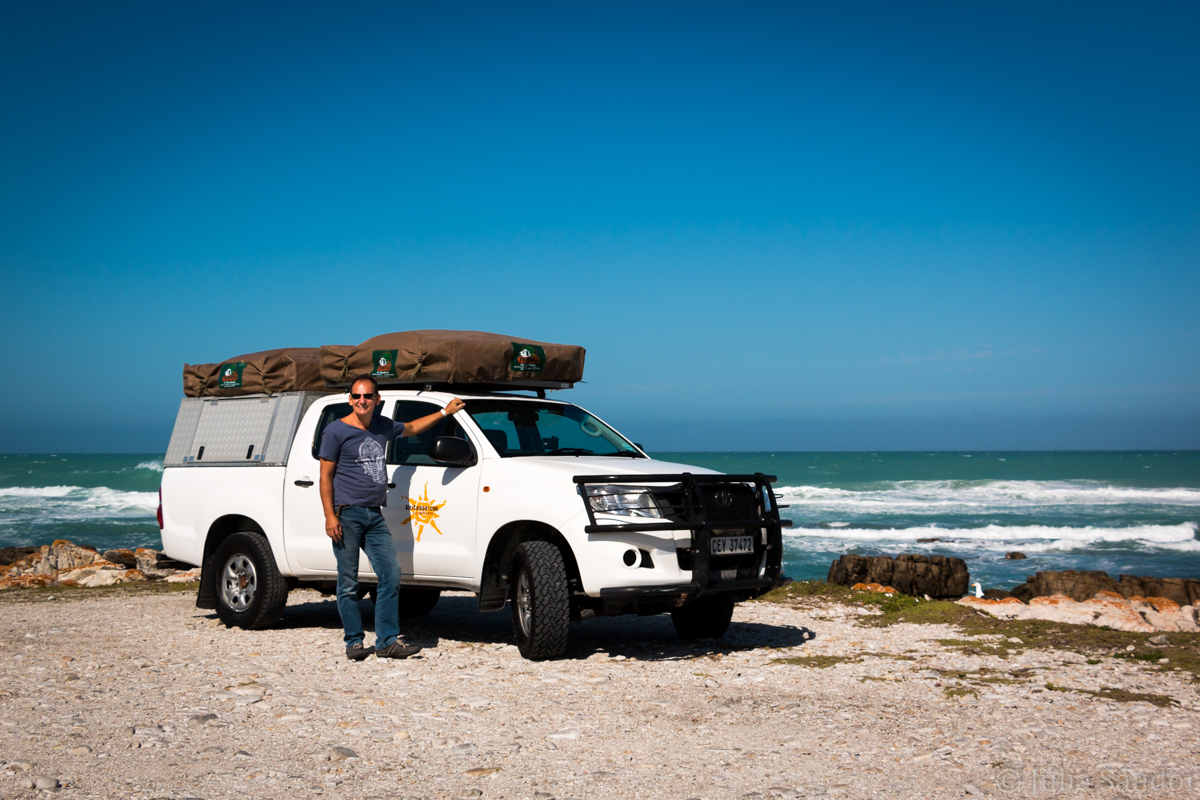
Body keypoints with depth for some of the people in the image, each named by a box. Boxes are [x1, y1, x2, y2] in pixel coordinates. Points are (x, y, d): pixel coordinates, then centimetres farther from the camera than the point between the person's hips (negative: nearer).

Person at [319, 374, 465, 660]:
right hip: (347, 515, -6)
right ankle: (354, 642, 7)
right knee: (349, 583, -2)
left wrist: (445, 412, 35)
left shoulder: (382, 427, 14)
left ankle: (388, 641, 3)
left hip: (375, 516, 6)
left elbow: (410, 428, 35)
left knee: (391, 574, -1)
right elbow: (326, 476, -3)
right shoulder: (337, 431, -2)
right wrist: (330, 516, -11)